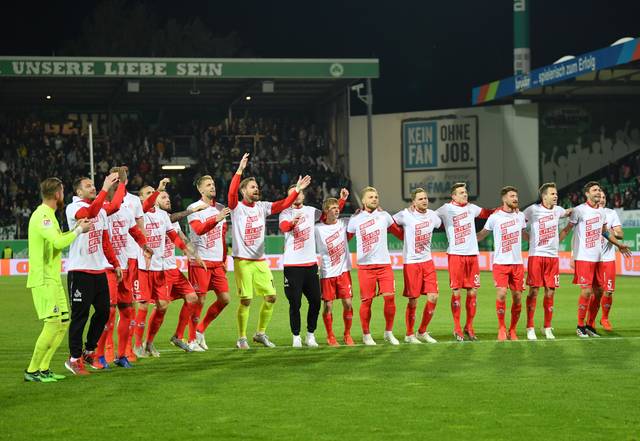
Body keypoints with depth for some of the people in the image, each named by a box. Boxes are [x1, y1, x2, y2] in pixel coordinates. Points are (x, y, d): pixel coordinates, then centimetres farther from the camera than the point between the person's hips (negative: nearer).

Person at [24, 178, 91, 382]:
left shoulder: (47, 215, 18)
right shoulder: (43, 216, -15)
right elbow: (59, 242, -26)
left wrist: (75, 229, 21)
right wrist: (79, 231, -13)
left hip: (52, 279, 10)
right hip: (43, 280, -10)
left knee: (64, 322, 11)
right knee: (53, 323, -14)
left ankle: (43, 368, 14)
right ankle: (32, 371, -8)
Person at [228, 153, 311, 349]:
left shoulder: (262, 207, 10)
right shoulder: (237, 207, -6)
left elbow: (283, 205, 6)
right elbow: (231, 193, -24)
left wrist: (297, 190, -6)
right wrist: (240, 170, -33)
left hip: (260, 261, 6)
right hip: (242, 261, -6)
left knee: (271, 297, 3)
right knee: (246, 300, -7)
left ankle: (261, 333, 19)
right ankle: (242, 338, 6)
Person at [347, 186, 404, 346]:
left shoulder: (384, 216, 9)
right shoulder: (355, 220, 4)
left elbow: (399, 233, 19)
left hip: (384, 264, 2)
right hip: (365, 265, -2)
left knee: (390, 297, -8)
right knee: (366, 301, -2)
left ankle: (388, 332, 7)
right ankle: (366, 335, 12)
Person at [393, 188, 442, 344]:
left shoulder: (432, 215, 5)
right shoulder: (405, 215, -11)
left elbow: (441, 224, 24)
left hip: (428, 261, 5)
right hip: (411, 262, -5)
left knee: (433, 297, -2)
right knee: (413, 301, -1)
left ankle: (422, 332, 14)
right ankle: (409, 334, 15)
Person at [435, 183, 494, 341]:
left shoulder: (471, 208, 13)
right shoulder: (446, 209, -3)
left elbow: (486, 213, 28)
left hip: (472, 254, 5)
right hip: (456, 255, -5)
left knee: (472, 291, 4)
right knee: (456, 292, -4)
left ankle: (469, 327, 14)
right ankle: (457, 328, 5)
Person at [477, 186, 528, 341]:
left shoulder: (520, 215, 8)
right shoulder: (495, 217, -4)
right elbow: (483, 234, 8)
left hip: (517, 263, 4)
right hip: (500, 263, -4)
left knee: (517, 297, 2)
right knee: (501, 294, -16)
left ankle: (512, 330, 16)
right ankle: (501, 328, 1)